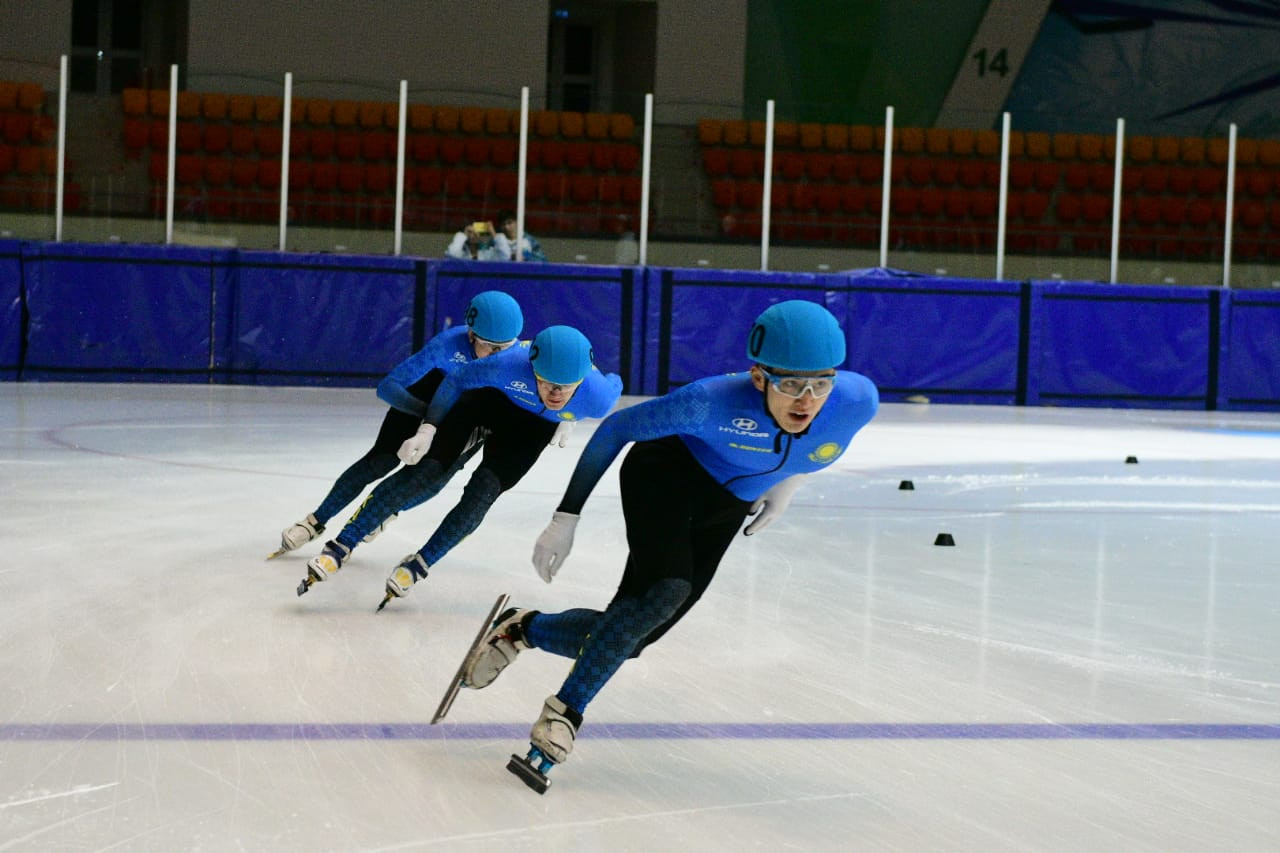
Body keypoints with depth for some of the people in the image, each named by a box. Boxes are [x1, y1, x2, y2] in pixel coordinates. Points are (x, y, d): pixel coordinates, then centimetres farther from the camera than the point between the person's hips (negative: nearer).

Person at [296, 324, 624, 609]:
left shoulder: (598, 397, -36)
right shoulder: (510, 365, -41)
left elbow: (614, 383, -9)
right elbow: (457, 380, -20)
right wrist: (427, 430, -28)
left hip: (535, 425, 1)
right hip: (491, 396, -1)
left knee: (482, 494, -14)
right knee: (425, 468, -12)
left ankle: (417, 566, 5)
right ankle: (338, 549, -7)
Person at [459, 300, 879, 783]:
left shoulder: (858, 401, -27)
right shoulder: (713, 402, -36)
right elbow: (615, 429, -20)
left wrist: (789, 481, -3)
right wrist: (565, 520, -19)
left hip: (727, 507, 5)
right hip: (666, 473, -4)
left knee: (625, 638, -3)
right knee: (665, 591, -31)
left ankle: (523, 629, 21)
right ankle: (566, 710, -19)